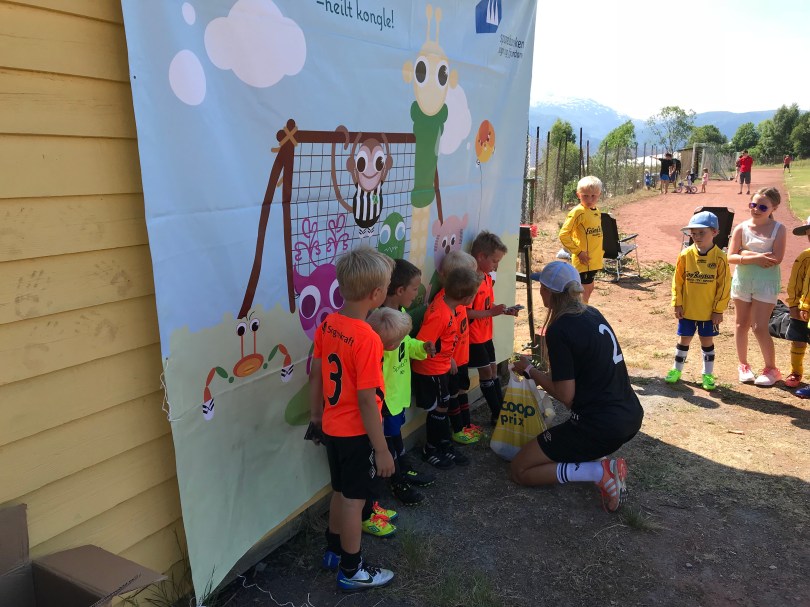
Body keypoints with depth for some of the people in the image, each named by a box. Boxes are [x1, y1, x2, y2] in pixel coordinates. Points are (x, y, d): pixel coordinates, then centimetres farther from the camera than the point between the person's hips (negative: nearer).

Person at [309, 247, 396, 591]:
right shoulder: (367, 338, -26)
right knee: (354, 499, 10)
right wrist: (382, 450, -16)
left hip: (332, 427, 7)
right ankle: (351, 571, 27)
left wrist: (315, 413, 20)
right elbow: (366, 400, -24)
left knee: (340, 492, 24)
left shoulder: (327, 324, -4)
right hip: (356, 433, -7)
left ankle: (334, 551, 43)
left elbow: (315, 375, 6)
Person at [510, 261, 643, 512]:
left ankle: (598, 472, -8)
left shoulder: (559, 330, -17)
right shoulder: (594, 314, 7)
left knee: (519, 471, 6)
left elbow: (565, 396, -17)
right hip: (632, 416, 8)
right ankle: (601, 462, 12)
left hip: (600, 426, -8)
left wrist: (530, 371, -2)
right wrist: (542, 374, 16)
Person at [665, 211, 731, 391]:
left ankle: (708, 374, 26)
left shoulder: (719, 258, -12)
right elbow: (677, 281, -2)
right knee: (684, 339, 13)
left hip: (709, 311, -1)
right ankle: (677, 369, 29)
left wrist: (719, 309, -6)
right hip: (687, 310, 1)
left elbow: (724, 286, -7)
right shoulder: (685, 255, -8)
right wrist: (677, 304, -3)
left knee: (707, 341, 12)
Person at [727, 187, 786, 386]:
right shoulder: (741, 228, -1)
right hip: (742, 280, 2)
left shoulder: (778, 229, -4)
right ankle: (743, 365, 27)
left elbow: (776, 258, -15)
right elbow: (731, 257, -8)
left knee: (759, 327, -5)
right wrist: (756, 258, -19)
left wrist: (748, 254, -15)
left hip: (766, 282, -2)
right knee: (741, 324, 11)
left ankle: (771, 369, 13)